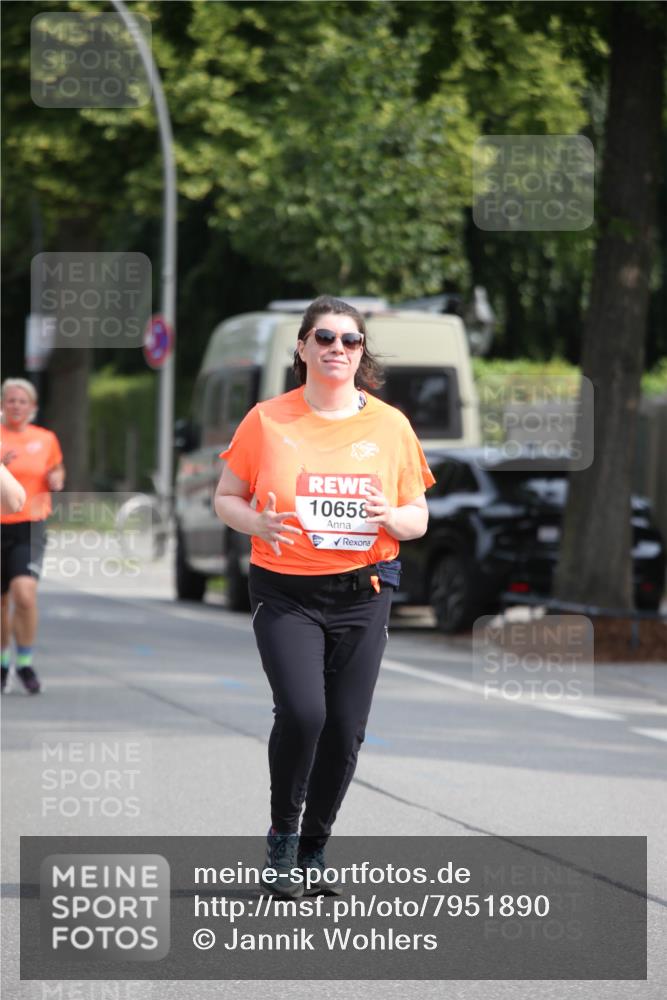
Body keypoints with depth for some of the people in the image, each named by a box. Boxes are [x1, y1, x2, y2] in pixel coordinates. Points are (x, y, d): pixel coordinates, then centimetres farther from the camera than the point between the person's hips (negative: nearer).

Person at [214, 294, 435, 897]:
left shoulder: (390, 424, 4)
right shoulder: (267, 420, 0)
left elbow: (418, 519, 10)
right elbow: (226, 499, 7)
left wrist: (391, 517, -13)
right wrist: (258, 522, -14)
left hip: (363, 595, 2)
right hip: (286, 593, -2)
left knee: (346, 728, 1)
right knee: (302, 711, -20)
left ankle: (314, 848, 21)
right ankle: (282, 836, 3)